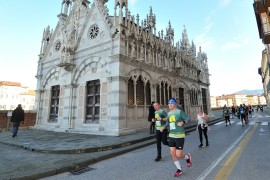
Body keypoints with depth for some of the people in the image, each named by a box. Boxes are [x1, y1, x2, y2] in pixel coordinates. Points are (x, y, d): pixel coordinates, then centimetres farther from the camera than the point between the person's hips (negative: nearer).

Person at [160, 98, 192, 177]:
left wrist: (182, 122, -29)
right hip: (171, 136, 6)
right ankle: (179, 169, 25)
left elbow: (188, 119, -10)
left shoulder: (180, 112, -11)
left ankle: (187, 157, 32)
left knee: (178, 155, -3)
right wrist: (164, 127, 4)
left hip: (179, 136, -6)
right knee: (172, 154, 5)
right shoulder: (169, 113, 8)